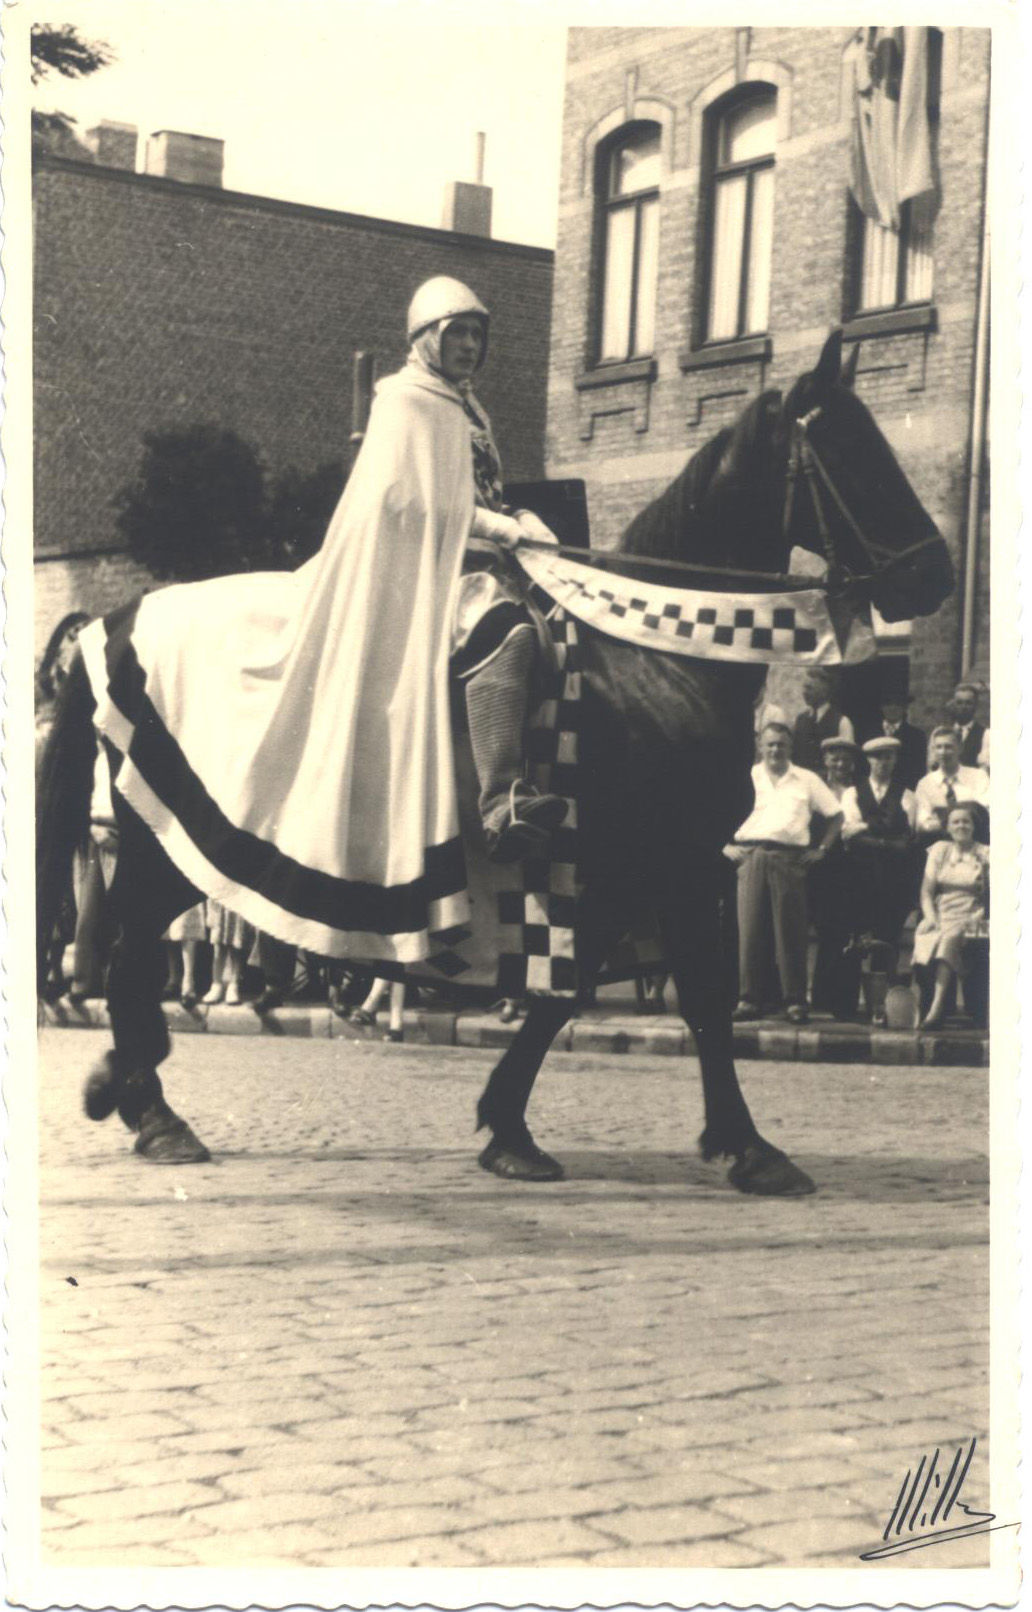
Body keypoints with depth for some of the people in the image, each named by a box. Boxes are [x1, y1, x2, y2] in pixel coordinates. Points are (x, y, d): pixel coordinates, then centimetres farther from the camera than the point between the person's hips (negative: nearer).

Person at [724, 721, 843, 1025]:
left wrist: (822, 849, 6)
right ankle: (749, 999, -1)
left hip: (790, 859, 0)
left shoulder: (807, 780, 15)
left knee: (791, 930, -4)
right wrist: (726, 846, 3)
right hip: (750, 856, 0)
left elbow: (835, 815, 17)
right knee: (750, 928, -4)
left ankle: (795, 1001, -1)